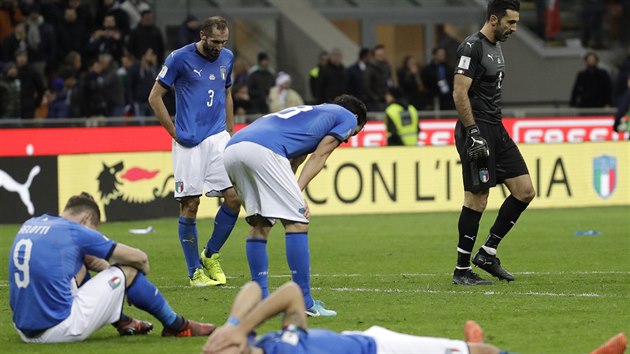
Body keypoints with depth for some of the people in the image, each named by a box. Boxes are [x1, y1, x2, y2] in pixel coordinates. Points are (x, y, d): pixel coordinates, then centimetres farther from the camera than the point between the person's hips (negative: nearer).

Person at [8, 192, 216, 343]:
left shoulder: (30, 224, 14)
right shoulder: (76, 232, -6)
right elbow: (139, 258, 6)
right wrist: (143, 270, 26)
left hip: (25, 331, 8)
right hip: (60, 329, -8)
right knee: (127, 271, 7)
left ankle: (123, 323, 37)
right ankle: (176, 326, 22)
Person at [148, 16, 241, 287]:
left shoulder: (226, 58, 10)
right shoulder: (180, 58, -6)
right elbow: (155, 97, -1)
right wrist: (174, 132, -4)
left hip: (218, 137, 5)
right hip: (189, 142, -5)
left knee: (234, 197, -7)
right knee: (189, 205, -3)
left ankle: (211, 255, 12)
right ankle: (195, 272, 5)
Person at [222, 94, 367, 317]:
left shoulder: (306, 113, 41)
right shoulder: (348, 117, 22)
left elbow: (292, 161, 27)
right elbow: (319, 157, 9)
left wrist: (293, 195, 13)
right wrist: (298, 193, 1)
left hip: (231, 149, 8)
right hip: (263, 150, -8)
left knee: (260, 224, 19)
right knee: (297, 222, -2)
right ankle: (304, 304, -4)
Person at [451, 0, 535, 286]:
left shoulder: (495, 48, 17)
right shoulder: (472, 47, -13)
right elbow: (460, 93, -18)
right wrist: (473, 133, -22)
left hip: (496, 131, 10)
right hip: (477, 131, -10)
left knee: (525, 191, 4)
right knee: (477, 198, -7)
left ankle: (488, 253, 12)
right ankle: (461, 270, 1)